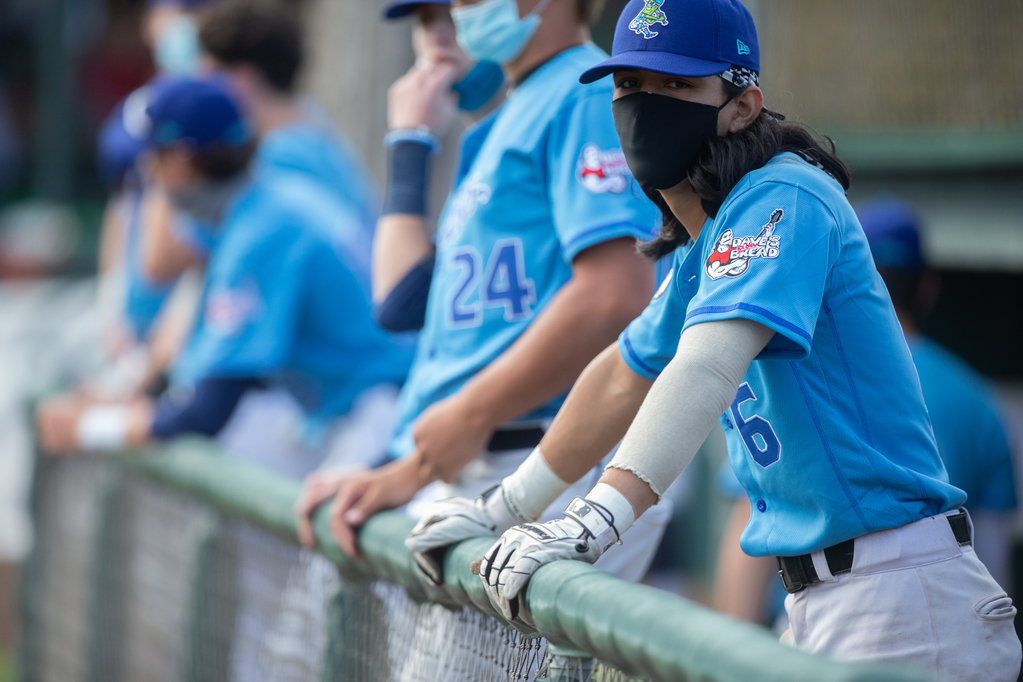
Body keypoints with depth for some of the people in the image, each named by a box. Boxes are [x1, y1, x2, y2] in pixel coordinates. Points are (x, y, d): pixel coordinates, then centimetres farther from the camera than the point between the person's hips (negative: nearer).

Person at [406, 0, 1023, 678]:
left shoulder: (782, 201, -15)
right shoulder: (702, 247, 17)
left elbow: (710, 366, -29)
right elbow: (623, 377, 30)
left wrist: (601, 514, -40)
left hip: (896, 590, -10)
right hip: (816, 596, 10)